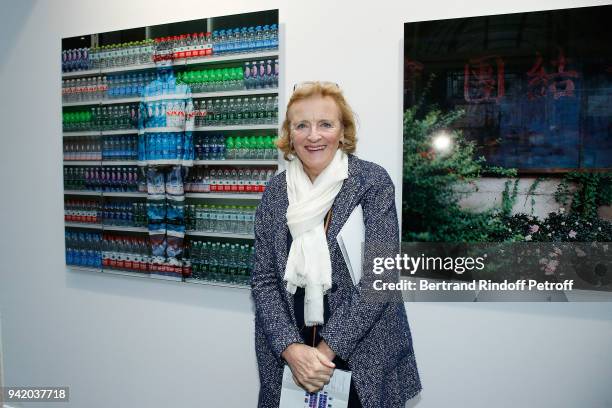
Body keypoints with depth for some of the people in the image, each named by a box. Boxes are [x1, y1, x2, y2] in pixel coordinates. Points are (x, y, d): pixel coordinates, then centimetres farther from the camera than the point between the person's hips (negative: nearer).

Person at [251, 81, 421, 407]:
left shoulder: (373, 182, -9)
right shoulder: (275, 191, 0)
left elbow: (380, 276, -15)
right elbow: (263, 278, -2)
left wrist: (327, 348, -17)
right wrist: (290, 347, -15)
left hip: (362, 353, -2)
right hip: (290, 352, 3)